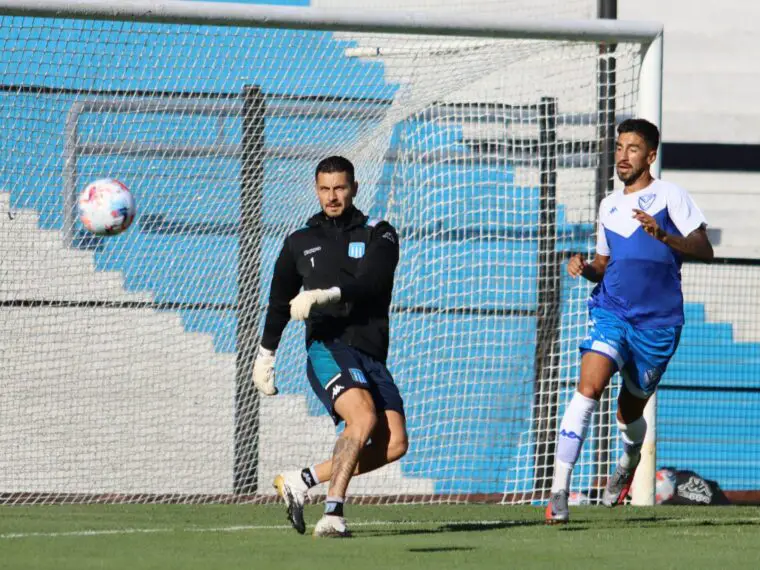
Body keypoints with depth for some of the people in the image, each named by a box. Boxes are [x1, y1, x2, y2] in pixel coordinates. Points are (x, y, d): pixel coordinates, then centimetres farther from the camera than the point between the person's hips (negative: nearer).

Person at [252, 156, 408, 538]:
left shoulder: (379, 236, 8)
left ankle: (300, 481, 1)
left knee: (394, 443, -14)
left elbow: (370, 283, -11)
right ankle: (332, 514, -33)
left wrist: (325, 296, -25)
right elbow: (280, 301, 28)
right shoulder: (300, 243, 15)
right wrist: (265, 353, 30)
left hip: (371, 354, 2)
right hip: (327, 348, -2)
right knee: (364, 417, -30)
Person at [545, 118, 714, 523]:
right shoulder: (609, 205, 16)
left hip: (658, 322, -2)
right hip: (610, 310, 2)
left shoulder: (670, 196, 0)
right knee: (589, 388, -22)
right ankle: (559, 491, -26)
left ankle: (628, 463, 47)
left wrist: (663, 236, -25)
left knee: (629, 412, 10)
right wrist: (586, 269, 1)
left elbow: (704, 250, -9)